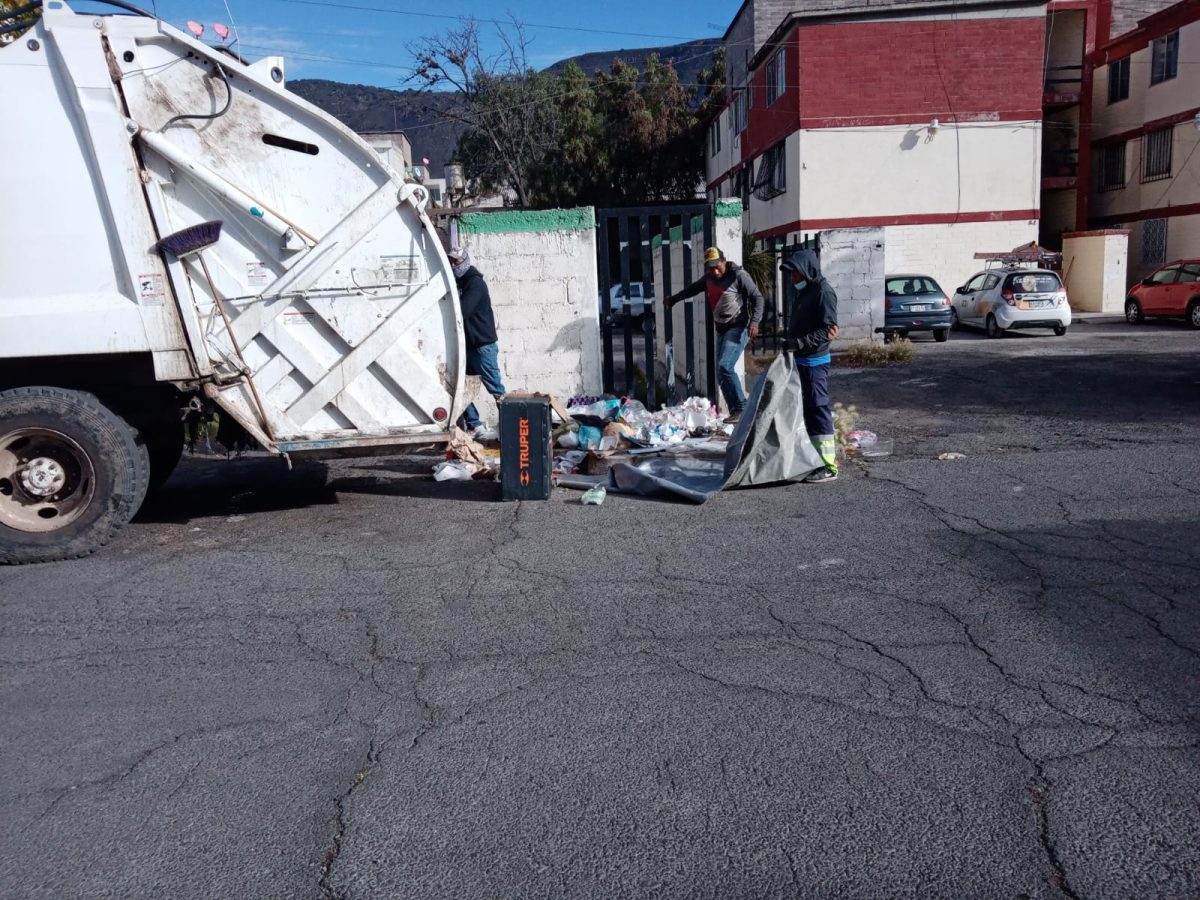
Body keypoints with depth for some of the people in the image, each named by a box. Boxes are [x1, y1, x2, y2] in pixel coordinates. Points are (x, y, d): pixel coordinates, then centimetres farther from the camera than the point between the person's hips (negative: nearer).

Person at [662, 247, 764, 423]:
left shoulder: (739, 275, -11)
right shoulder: (708, 278, 9)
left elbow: (757, 297, -11)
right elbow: (693, 288, 29)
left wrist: (754, 322, -24)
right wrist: (673, 299, 37)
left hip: (738, 328, -8)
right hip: (721, 329, 8)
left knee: (725, 367, -22)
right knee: (721, 375, 3)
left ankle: (742, 408, -15)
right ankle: (735, 412, 8)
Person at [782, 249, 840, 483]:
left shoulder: (823, 292, -14)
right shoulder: (804, 292, 16)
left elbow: (829, 329, -21)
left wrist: (799, 343, -27)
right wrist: (791, 344, 11)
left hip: (815, 361, -10)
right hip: (802, 359, 10)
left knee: (819, 408, -9)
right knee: (810, 409, 15)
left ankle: (828, 466, -6)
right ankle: (819, 455, 25)